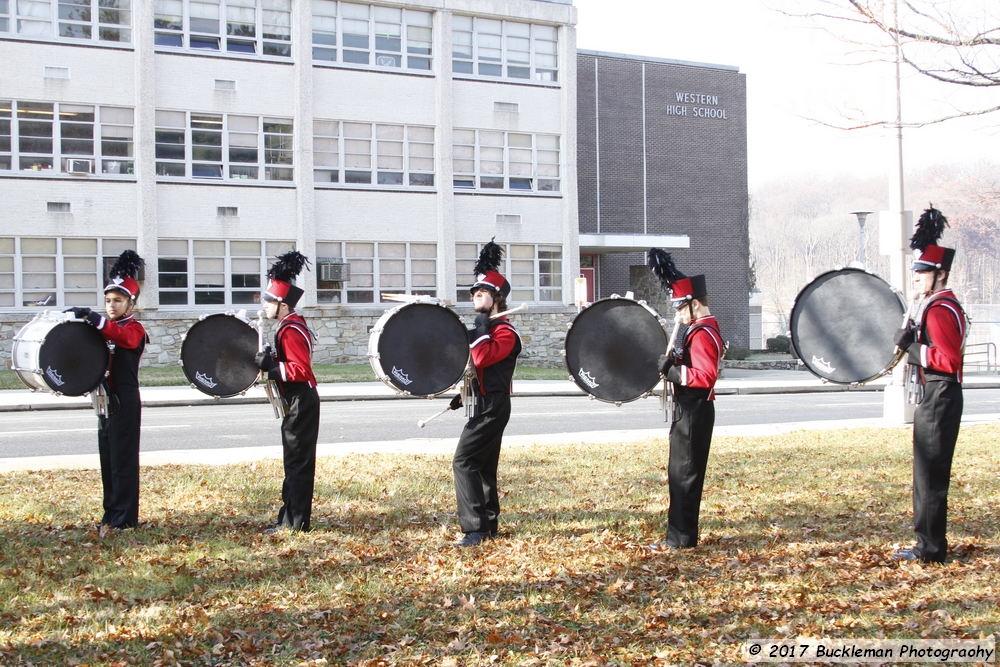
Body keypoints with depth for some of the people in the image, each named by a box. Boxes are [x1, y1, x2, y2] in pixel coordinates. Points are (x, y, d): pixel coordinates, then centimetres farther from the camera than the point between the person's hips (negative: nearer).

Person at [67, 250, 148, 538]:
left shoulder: (134, 329, -8)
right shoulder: (105, 328, 16)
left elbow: (121, 336, -33)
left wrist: (90, 316, -39)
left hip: (125, 403, -8)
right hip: (106, 400, 8)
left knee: (122, 459, -4)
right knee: (108, 459, 11)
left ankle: (123, 519, 0)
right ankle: (112, 514, 19)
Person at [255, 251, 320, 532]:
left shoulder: (291, 331, -19)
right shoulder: (292, 325, 13)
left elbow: (300, 370, -25)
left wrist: (270, 365, -22)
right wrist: (271, 360, 9)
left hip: (301, 402, -11)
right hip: (299, 401, 11)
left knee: (298, 461, -5)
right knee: (295, 460, 14)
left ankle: (295, 522, 1)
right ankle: (290, 518, 22)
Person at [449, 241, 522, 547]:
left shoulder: (505, 332, -14)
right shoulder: (487, 328, 17)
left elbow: (483, 358, -30)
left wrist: (478, 330, -21)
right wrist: (464, 393, 15)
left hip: (491, 407, -11)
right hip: (486, 405, 11)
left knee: (464, 461, -16)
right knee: (483, 465, 15)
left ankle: (475, 528, -16)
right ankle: (489, 524, 22)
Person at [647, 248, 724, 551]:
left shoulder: (702, 335, -18)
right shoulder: (703, 328, 12)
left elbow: (706, 376, -28)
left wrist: (671, 371, -25)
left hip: (693, 413, -10)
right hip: (690, 410, 10)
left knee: (684, 473, -5)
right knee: (681, 472, 15)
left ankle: (681, 538, 1)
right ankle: (682, 533, 22)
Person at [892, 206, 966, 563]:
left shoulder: (939, 309, -17)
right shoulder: (947, 305, 15)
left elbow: (949, 360, -24)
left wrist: (912, 347, -19)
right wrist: (914, 343, 8)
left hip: (938, 399, -11)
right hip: (937, 397, 11)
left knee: (930, 473, -5)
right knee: (929, 471, 15)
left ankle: (931, 549, 2)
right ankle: (930, 543, 22)